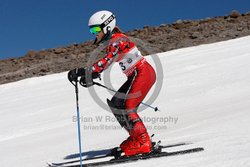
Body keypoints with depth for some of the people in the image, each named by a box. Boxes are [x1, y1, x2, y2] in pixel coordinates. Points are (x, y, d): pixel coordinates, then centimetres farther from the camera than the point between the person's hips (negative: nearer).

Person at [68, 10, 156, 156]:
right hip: (136, 76, 10)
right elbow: (104, 65, 12)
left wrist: (82, 72, -35)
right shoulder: (111, 43, 14)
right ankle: (136, 137, 11)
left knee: (126, 108, -16)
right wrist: (90, 77, -3)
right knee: (115, 103, 8)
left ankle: (143, 143, -12)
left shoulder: (117, 40, -16)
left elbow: (106, 62, -30)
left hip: (144, 73, -10)